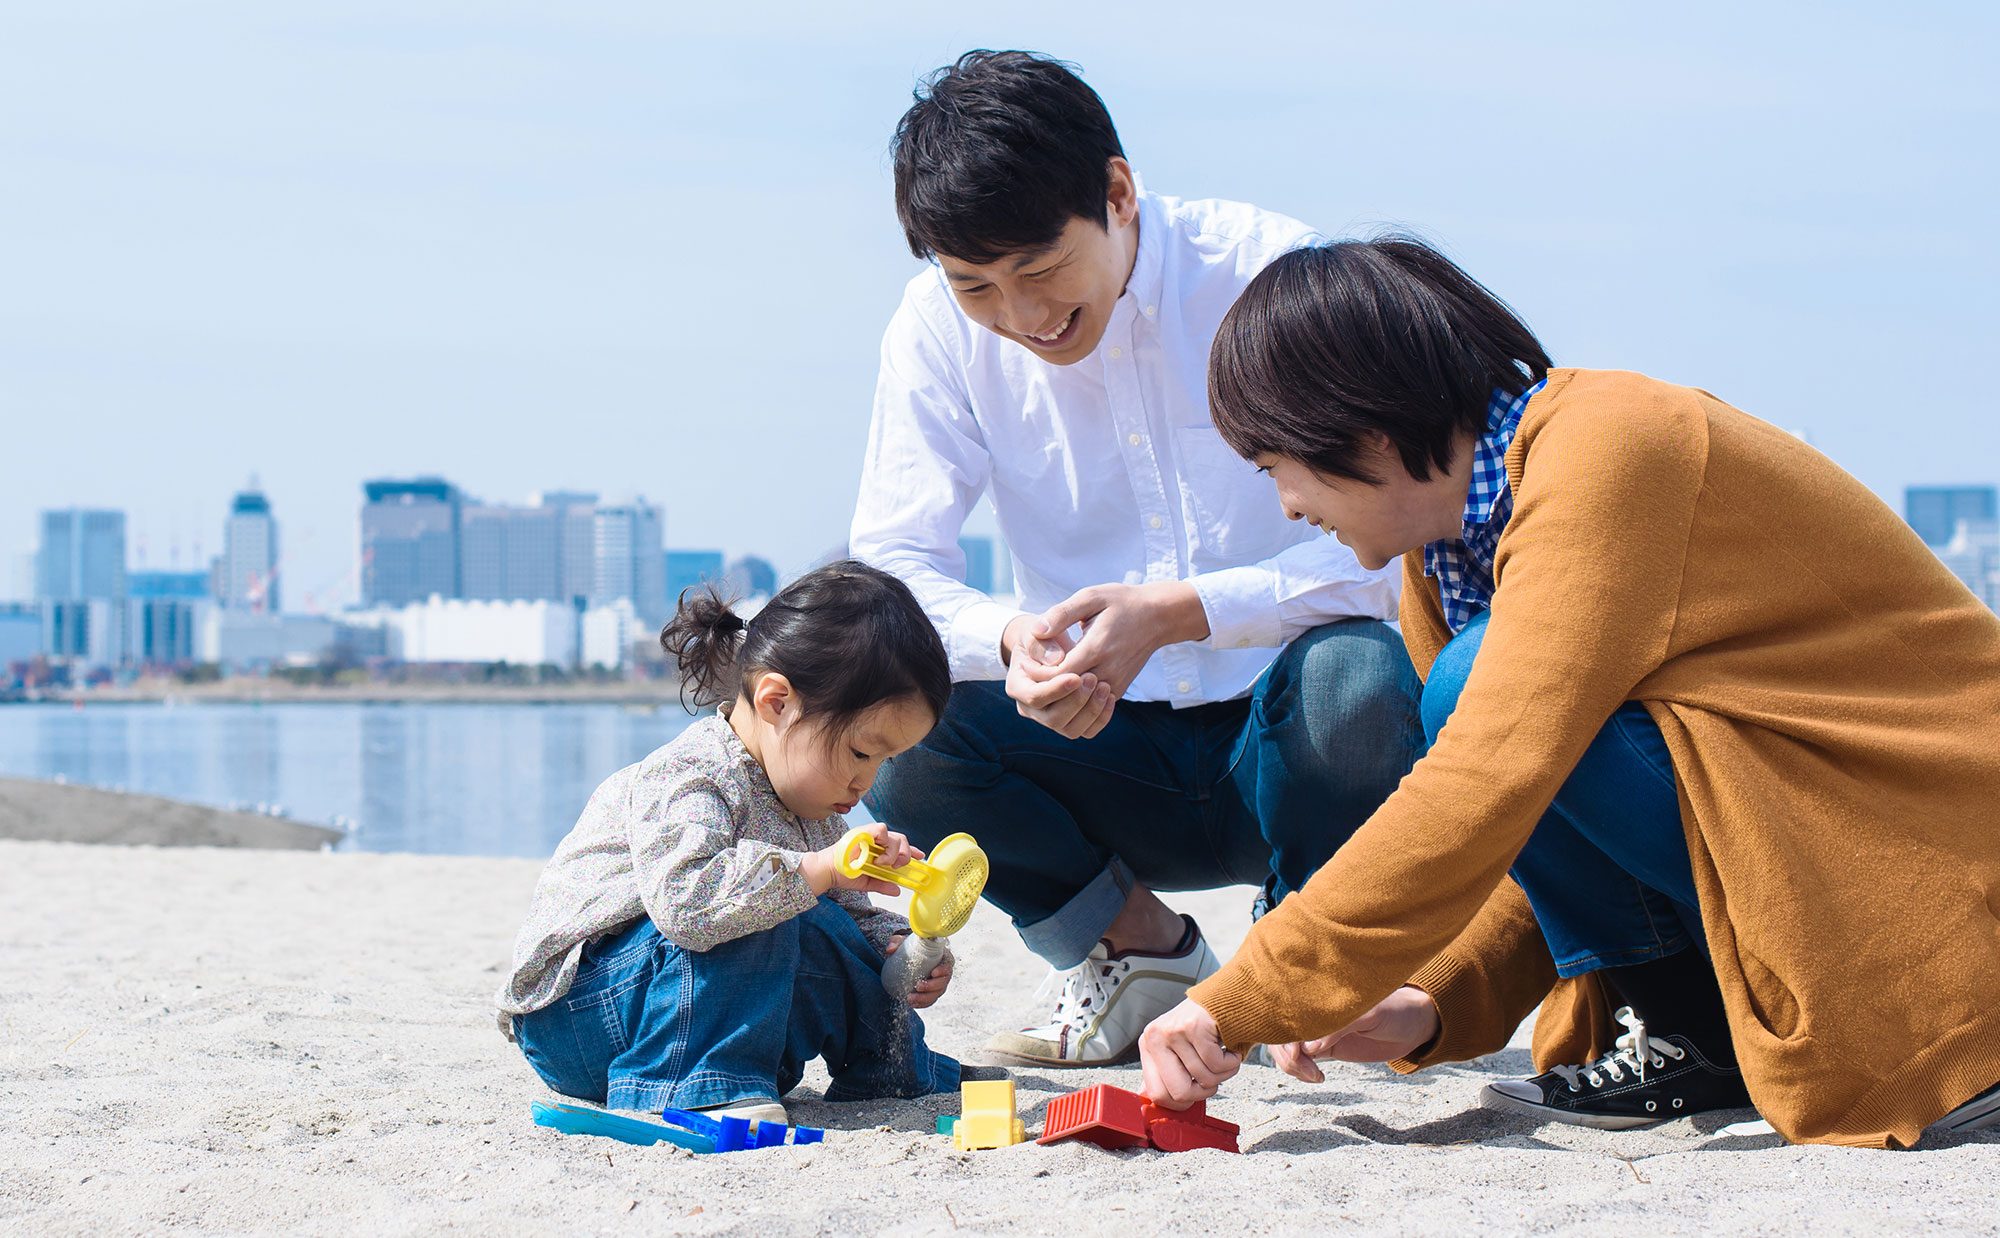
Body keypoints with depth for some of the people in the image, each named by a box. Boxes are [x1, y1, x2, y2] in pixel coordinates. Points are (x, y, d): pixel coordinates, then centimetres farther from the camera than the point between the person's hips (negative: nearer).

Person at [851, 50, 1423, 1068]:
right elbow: (888, 568, -9)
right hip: (1112, 757, 2)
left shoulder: (1268, 274, -14)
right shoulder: (940, 326, -4)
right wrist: (1013, 638, -32)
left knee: (1355, 675, -35)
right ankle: (1138, 950, 3)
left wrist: (1173, 611, -34)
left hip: (1274, 735, -2)